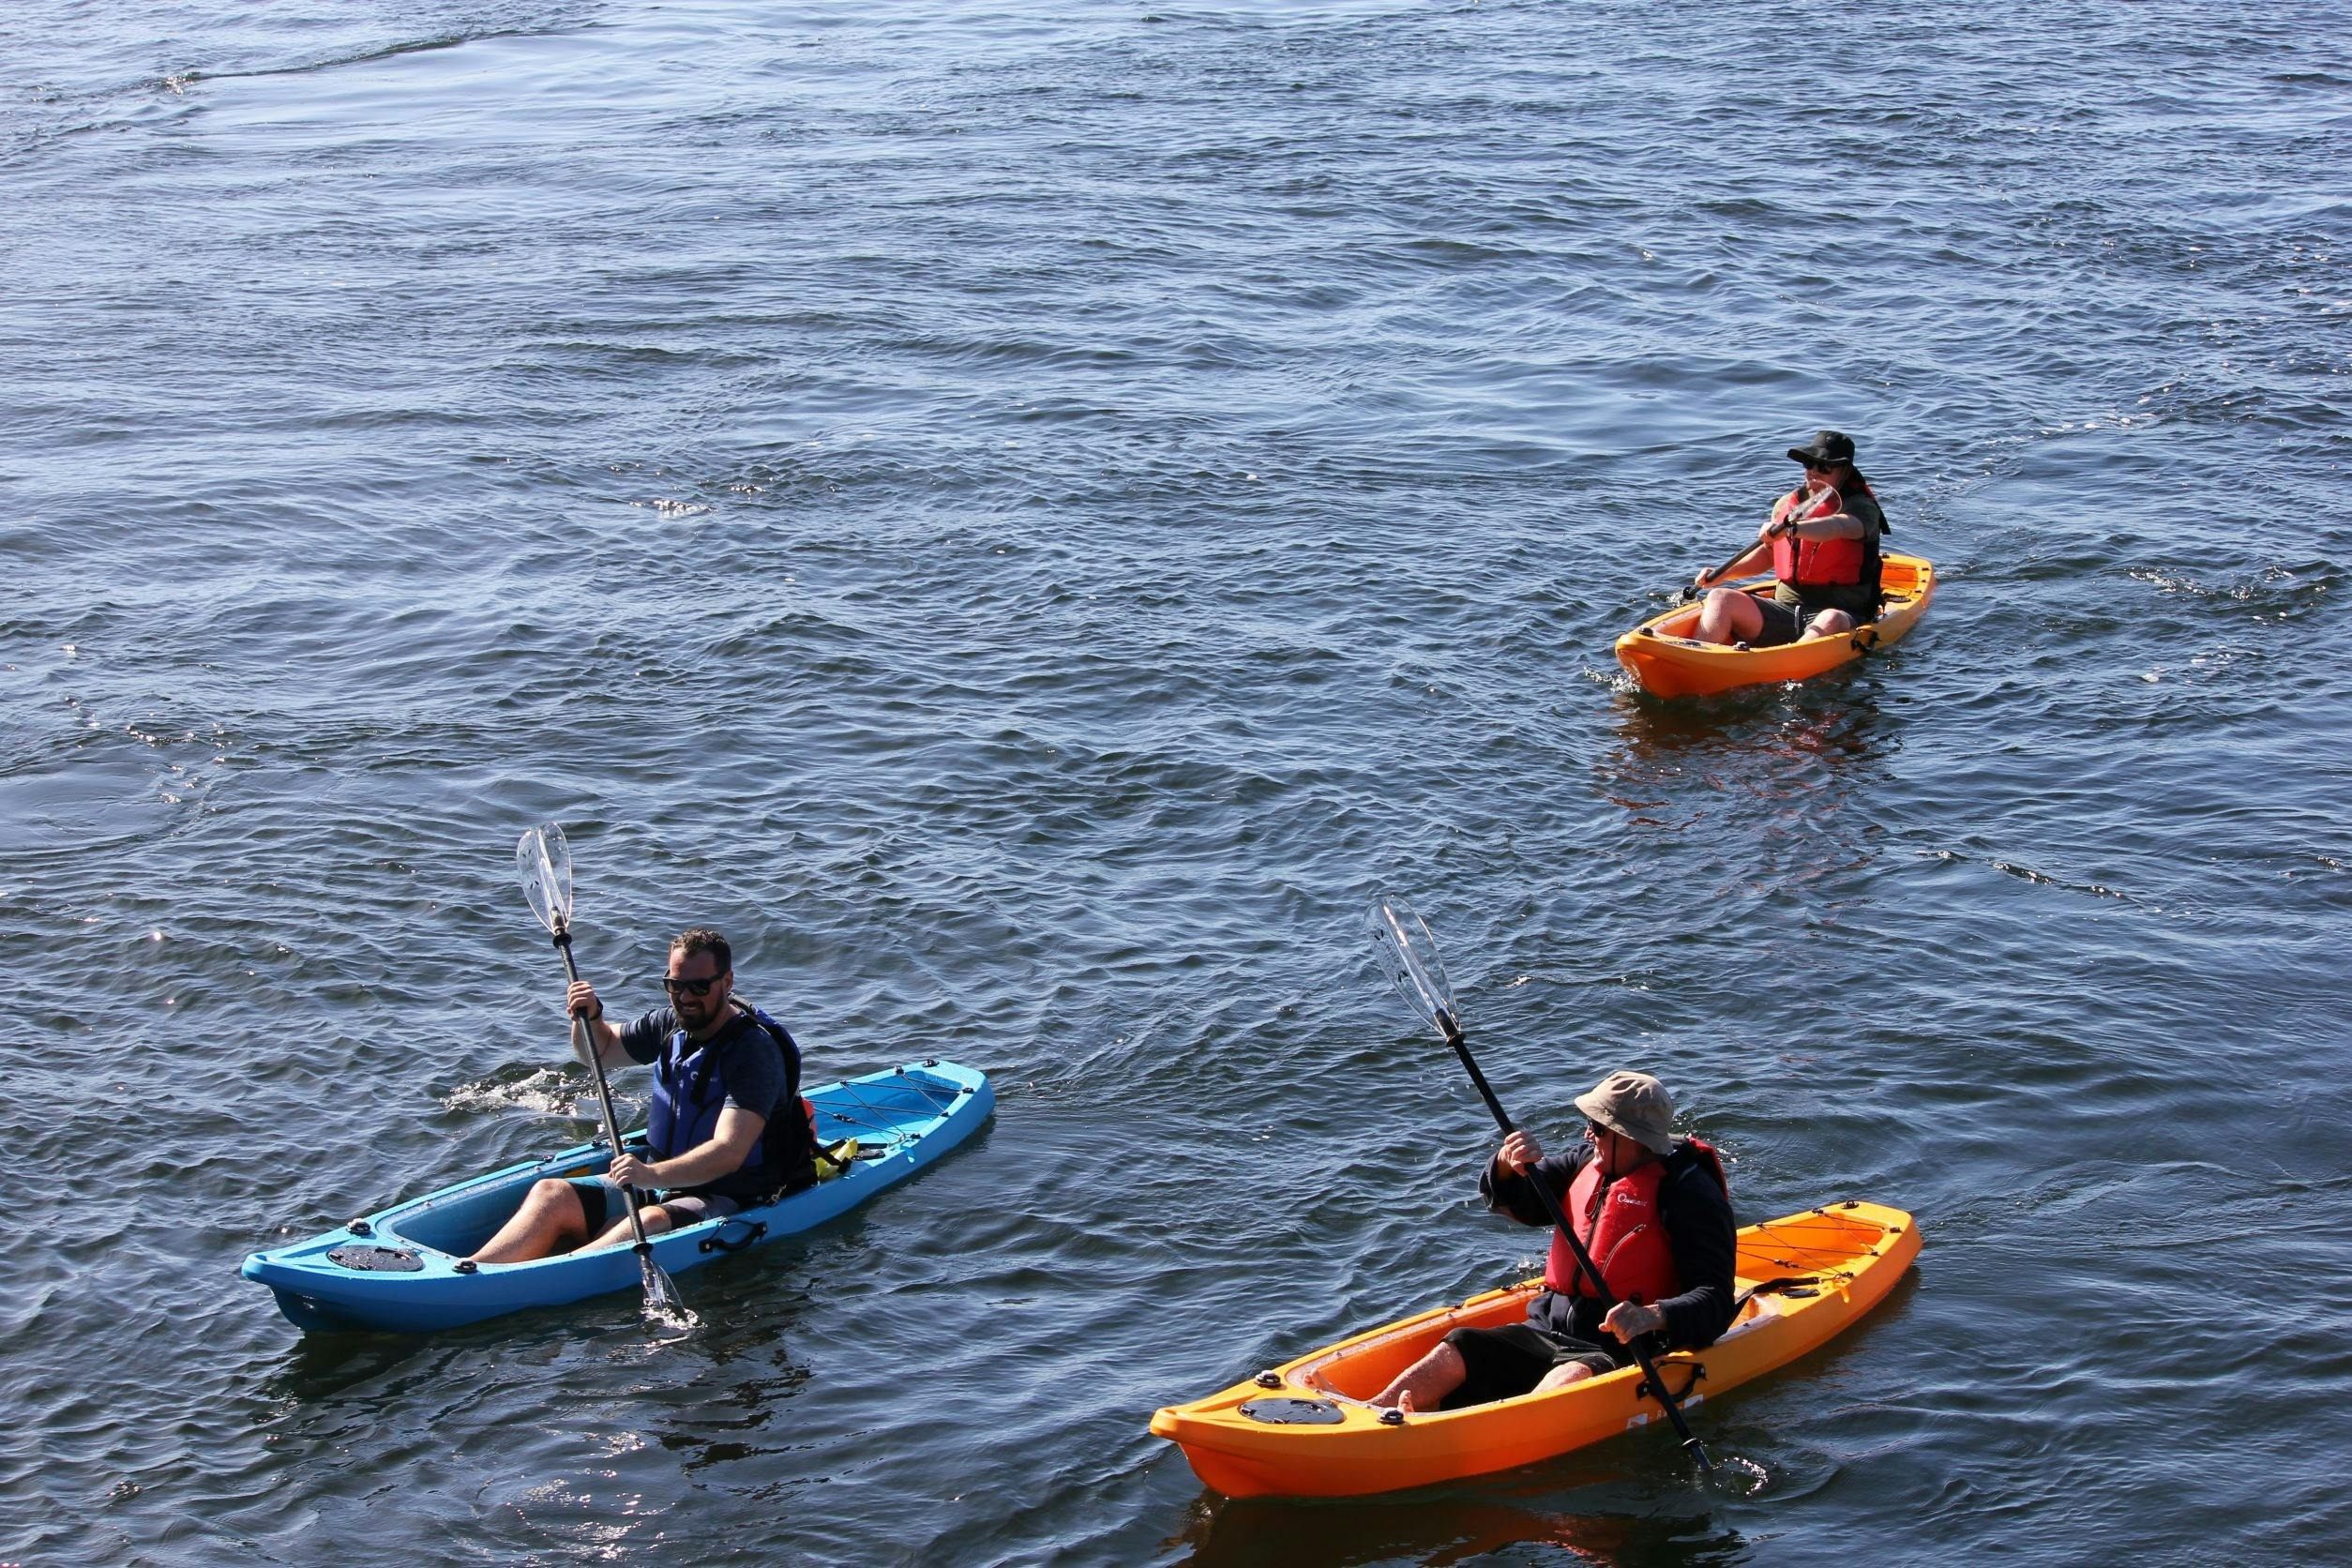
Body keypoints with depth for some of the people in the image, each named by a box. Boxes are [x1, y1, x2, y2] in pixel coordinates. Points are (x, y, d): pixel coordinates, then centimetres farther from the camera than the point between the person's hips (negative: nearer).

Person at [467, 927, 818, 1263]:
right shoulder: (670, 1024, 7)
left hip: (726, 1202, -7)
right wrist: (591, 1018, 2)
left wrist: (653, 1175, -44)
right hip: (655, 1188, 7)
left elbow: (729, 1152, -30)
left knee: (651, 1222, -38)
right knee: (551, 1194, -15)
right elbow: (601, 1050, 26)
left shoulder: (755, 1050, -17)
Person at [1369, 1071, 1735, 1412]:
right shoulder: (1590, 1164, 11)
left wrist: (1652, 1316, -36)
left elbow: (1715, 1302, -17)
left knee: (1568, 1379, -38)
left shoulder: (1691, 1195, -10)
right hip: (1551, 1331, 7)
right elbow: (1514, 1201, 12)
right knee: (1457, 1352, -15)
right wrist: (1508, 1165, -12)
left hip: (1626, 1350, -7)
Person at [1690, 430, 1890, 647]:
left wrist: (1790, 529, -45)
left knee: (1830, 622, -41)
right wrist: (1721, 575, 15)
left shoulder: (1861, 507, -5)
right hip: (1786, 609, 6)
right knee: (1721, 598, -15)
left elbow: (1838, 527, -29)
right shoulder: (1787, 504, 14)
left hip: (1841, 612, -5)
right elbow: (1768, 552, 28)